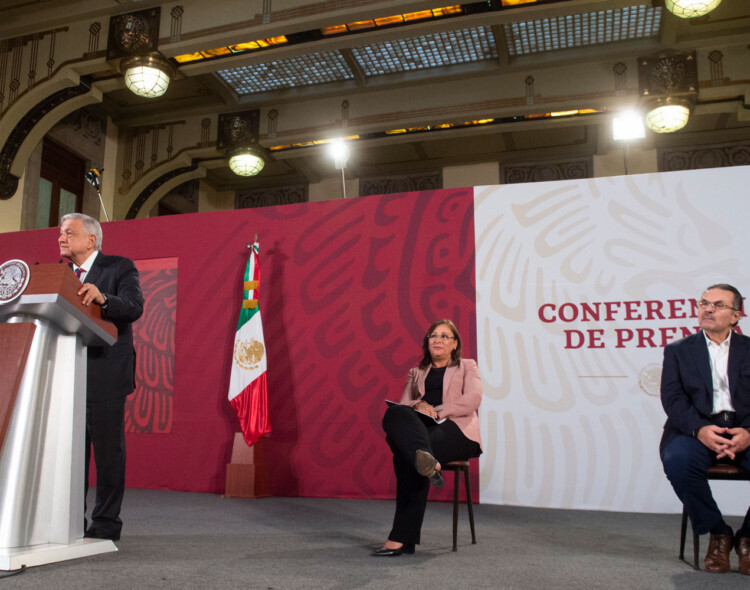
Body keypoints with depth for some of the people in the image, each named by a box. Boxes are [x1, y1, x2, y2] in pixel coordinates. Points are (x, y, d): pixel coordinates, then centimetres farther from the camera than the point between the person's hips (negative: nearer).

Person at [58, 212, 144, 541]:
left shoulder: (120, 268, -1)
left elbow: (134, 308, -18)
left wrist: (102, 299, -35)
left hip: (104, 375, -6)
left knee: (108, 450, 0)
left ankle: (106, 524, 11)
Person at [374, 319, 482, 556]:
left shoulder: (467, 367, 20)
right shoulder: (416, 373, 31)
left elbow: (473, 399, 0)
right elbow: (402, 403, 16)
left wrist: (437, 411, -12)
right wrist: (418, 405, -10)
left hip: (456, 430, -3)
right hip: (422, 428, 4)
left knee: (406, 456, -35)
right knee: (394, 414, -36)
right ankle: (428, 462, -58)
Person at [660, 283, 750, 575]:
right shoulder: (678, 350, 15)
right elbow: (673, 399, 0)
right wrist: (700, 429, -20)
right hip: (698, 428, 0)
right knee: (677, 459, -33)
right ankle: (718, 534, -8)